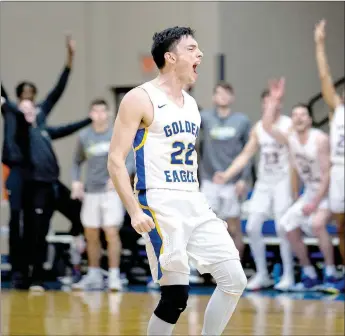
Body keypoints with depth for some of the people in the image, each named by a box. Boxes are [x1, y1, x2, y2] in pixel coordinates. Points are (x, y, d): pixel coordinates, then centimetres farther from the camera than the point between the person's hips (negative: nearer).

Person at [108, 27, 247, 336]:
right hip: (160, 204, -8)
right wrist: (135, 211, -20)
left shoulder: (191, 104, 16)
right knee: (176, 295, -10)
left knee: (235, 280, 0)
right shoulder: (141, 99, -7)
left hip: (196, 203, 8)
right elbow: (116, 160, -11)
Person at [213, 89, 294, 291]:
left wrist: (294, 186, -21)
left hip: (283, 183, -6)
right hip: (263, 183, 6)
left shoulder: (289, 126, -8)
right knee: (252, 227, 0)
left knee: (283, 229, -11)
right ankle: (262, 275, 12)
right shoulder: (258, 128, 10)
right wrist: (227, 175, 1)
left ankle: (288, 276, 0)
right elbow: (246, 155, 12)